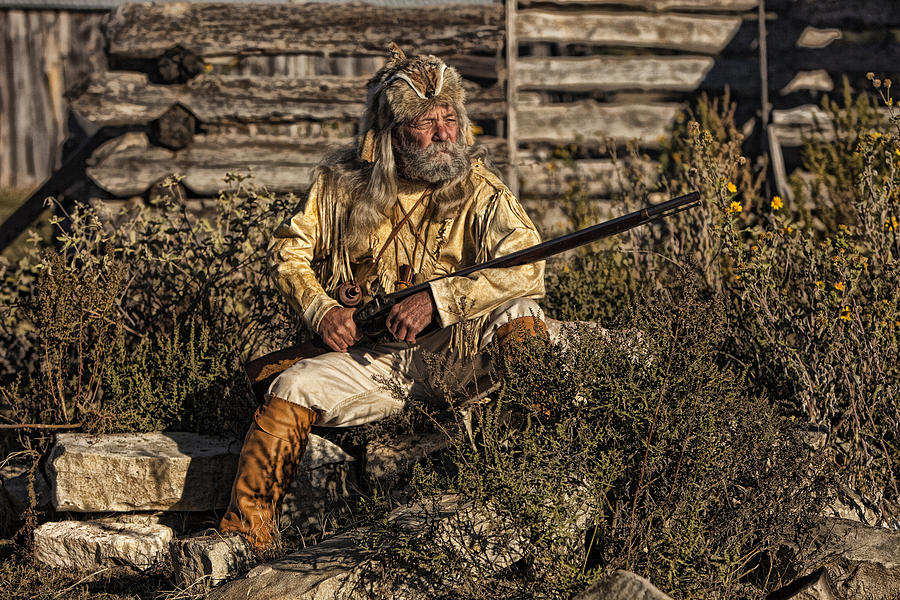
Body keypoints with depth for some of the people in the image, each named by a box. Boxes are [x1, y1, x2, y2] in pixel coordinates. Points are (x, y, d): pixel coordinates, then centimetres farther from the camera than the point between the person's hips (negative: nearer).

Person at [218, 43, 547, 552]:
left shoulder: (480, 190, -4)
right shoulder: (343, 183, 4)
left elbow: (527, 269, -17)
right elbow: (289, 250, 12)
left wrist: (437, 299, -26)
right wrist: (321, 310, -7)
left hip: (451, 352, -2)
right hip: (367, 356, 2)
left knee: (520, 315, -27)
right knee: (293, 390, -21)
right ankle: (242, 538, -14)